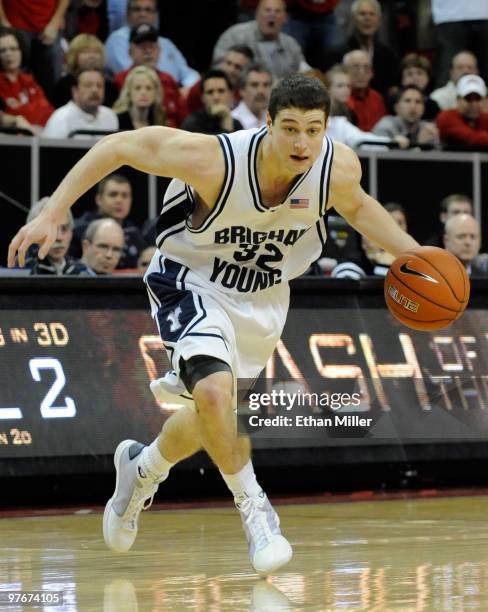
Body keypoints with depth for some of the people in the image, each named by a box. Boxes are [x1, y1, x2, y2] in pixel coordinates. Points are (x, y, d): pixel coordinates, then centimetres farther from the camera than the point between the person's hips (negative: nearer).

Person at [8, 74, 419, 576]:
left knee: (214, 419, 17)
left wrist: (413, 253, -7)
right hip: (192, 284, -5)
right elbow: (117, 146, -20)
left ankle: (142, 467, 48)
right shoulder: (213, 159, -33)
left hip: (263, 298, 5)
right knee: (215, 390, -30)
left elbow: (355, 205, 5)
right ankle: (253, 507, -9)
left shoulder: (339, 167, -21)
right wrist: (50, 216, -24)